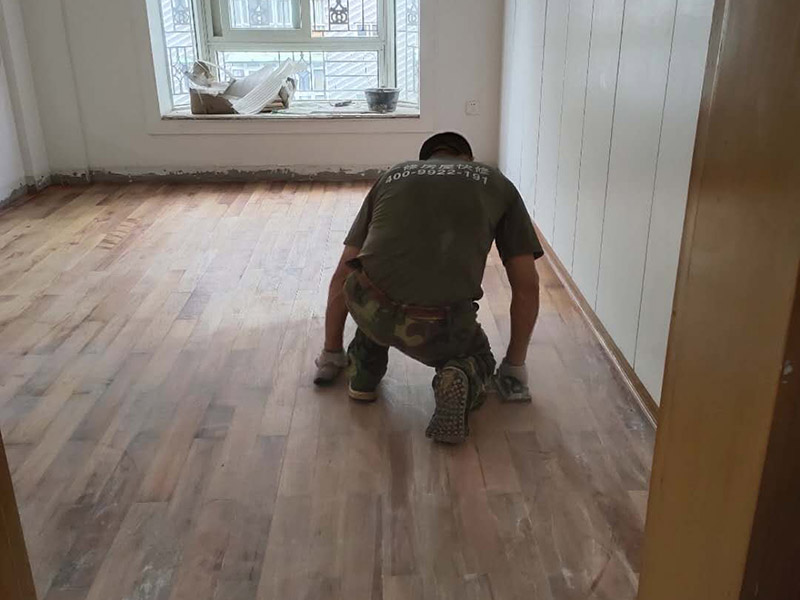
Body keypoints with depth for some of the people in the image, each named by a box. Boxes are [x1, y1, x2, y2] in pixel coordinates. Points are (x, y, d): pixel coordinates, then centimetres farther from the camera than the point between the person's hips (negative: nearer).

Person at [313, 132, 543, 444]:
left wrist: (331, 354, 40)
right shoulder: (496, 182, 22)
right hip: (441, 328, -2)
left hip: (370, 312, 2)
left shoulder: (392, 175, 27)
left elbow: (341, 276, 28)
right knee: (478, 359, 33)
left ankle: (363, 370, 27)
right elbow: (527, 286, 20)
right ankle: (463, 377, 0)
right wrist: (514, 366, 32)